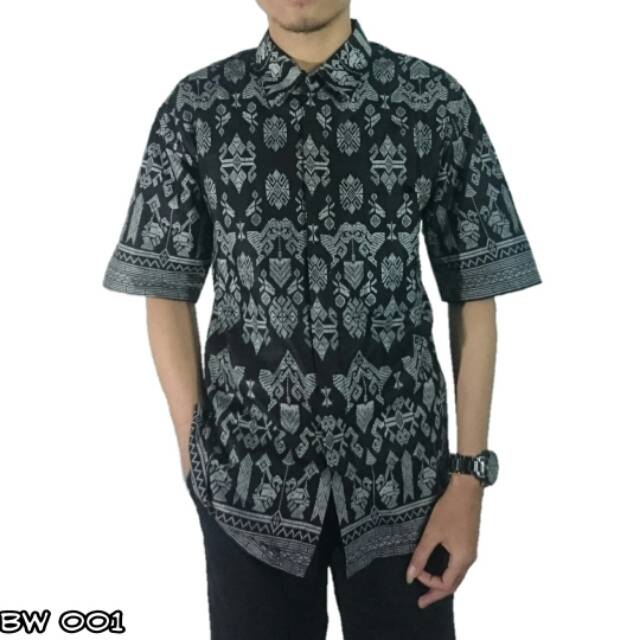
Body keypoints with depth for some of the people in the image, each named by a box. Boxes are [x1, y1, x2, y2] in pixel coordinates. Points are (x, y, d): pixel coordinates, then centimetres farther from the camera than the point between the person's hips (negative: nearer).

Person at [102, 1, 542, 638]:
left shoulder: (438, 101, -3)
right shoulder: (196, 107, -1)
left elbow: (474, 298, -1)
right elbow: (169, 294, 3)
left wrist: (469, 474, -3)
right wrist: (193, 456, -1)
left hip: (400, 468, 0)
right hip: (246, 471, 1)